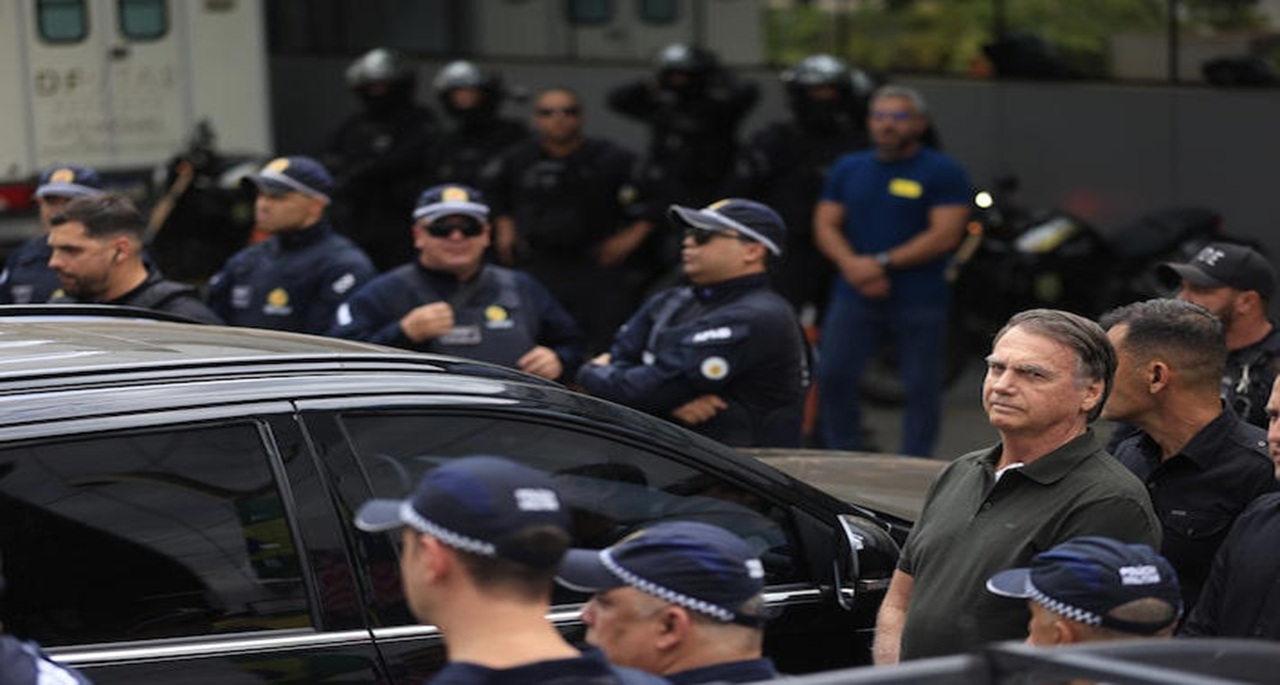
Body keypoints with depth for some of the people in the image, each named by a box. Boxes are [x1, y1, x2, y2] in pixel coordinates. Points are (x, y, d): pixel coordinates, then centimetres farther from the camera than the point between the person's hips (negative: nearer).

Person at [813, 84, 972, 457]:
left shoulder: (943, 172, -1)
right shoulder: (848, 169, 14)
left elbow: (946, 234, -10)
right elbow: (825, 224, 10)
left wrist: (883, 263, -15)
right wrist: (851, 264, -11)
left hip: (919, 300, -3)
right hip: (855, 297, 4)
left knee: (921, 388, -1)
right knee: (832, 376, -4)